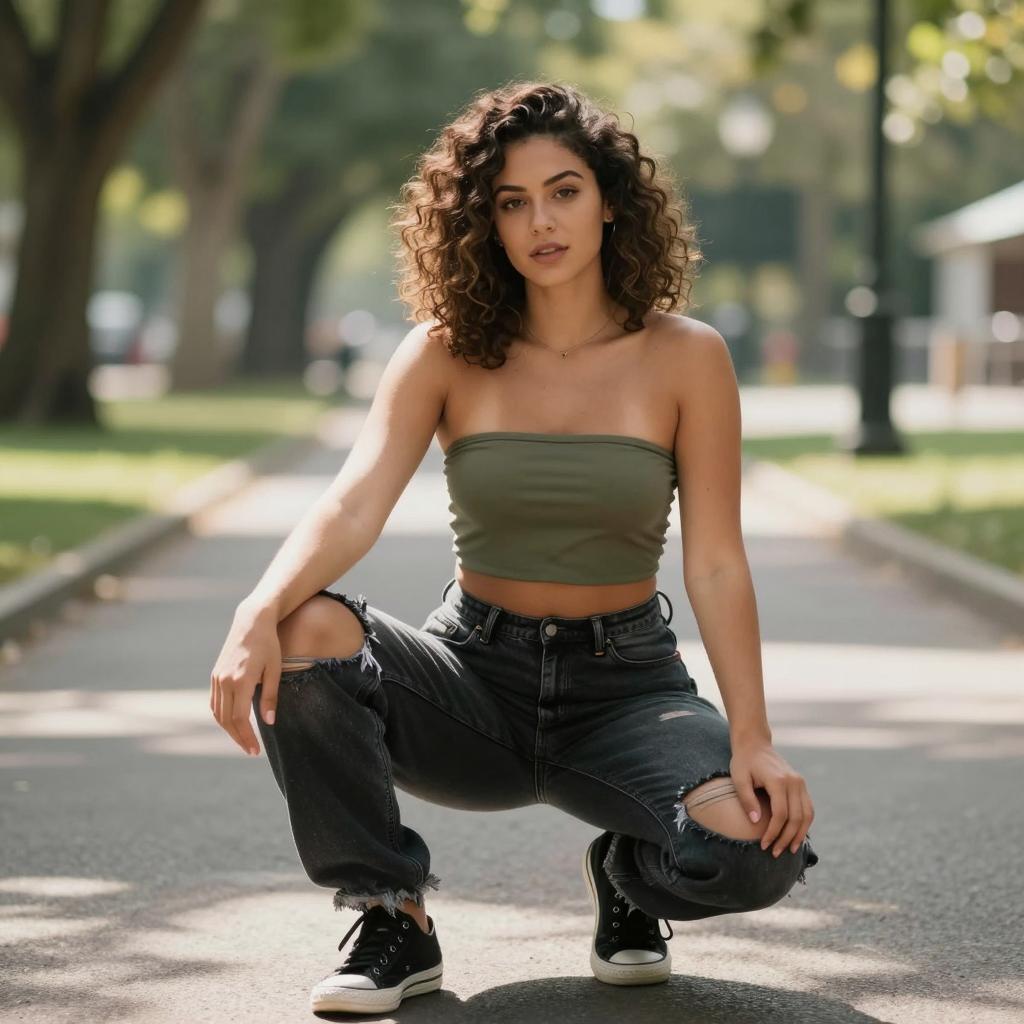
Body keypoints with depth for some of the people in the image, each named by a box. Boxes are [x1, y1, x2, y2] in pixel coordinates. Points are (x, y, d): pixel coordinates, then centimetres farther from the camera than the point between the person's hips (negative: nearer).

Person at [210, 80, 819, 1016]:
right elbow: (354, 502, -17)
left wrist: (752, 739, -19)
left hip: (624, 683, -1)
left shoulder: (685, 358, -5)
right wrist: (260, 612, -37)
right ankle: (393, 921, -11)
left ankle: (626, 875, 9)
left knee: (755, 847, -31)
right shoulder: (446, 354, -3)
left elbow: (715, 563, -7)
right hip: (474, 675, 1)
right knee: (307, 633, -31)